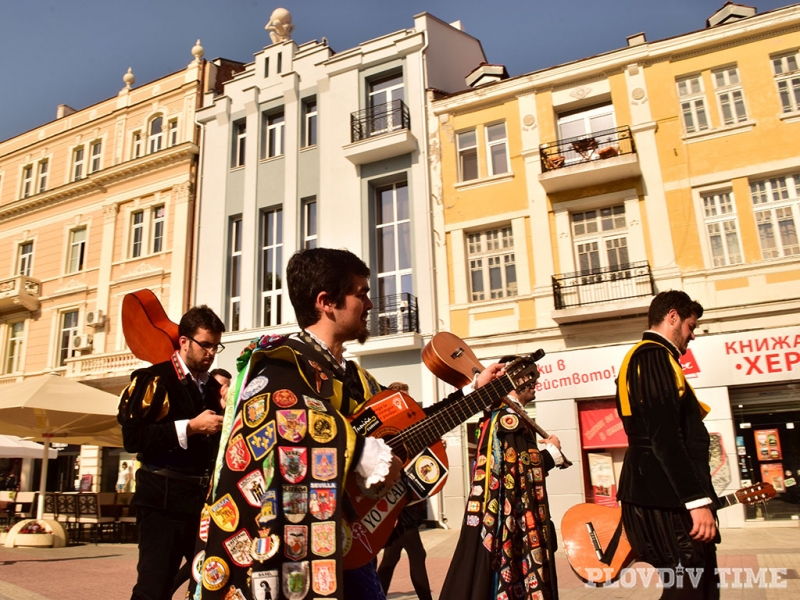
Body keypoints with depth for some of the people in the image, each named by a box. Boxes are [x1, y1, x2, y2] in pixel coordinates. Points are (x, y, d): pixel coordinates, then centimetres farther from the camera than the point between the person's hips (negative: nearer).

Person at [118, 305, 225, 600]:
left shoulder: (212, 387, 14)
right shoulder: (154, 379, -6)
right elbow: (133, 438, -18)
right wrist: (190, 427, -19)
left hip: (203, 497, 6)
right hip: (164, 497, -6)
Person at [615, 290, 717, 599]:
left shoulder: (640, 358, 21)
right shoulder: (654, 356, -12)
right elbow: (664, 437, -21)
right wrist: (698, 500, -22)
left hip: (654, 493, 11)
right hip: (665, 497, -11)